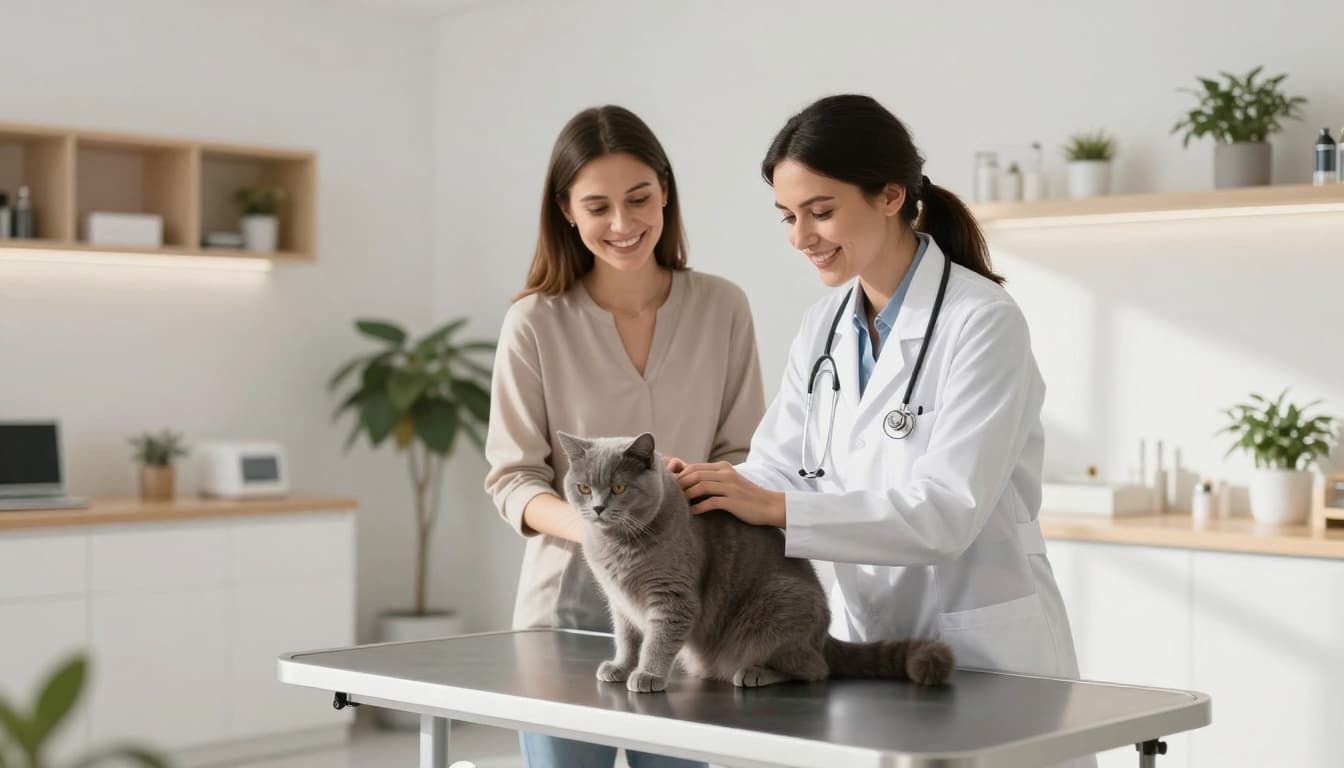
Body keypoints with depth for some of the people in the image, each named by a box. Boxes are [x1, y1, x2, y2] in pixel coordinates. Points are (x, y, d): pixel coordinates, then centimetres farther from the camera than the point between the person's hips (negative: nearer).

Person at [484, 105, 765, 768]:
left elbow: (743, 453, 3)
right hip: (570, 596, -1)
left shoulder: (722, 308, -2)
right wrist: (590, 526, -23)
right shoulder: (534, 323, -6)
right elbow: (512, 477, -5)